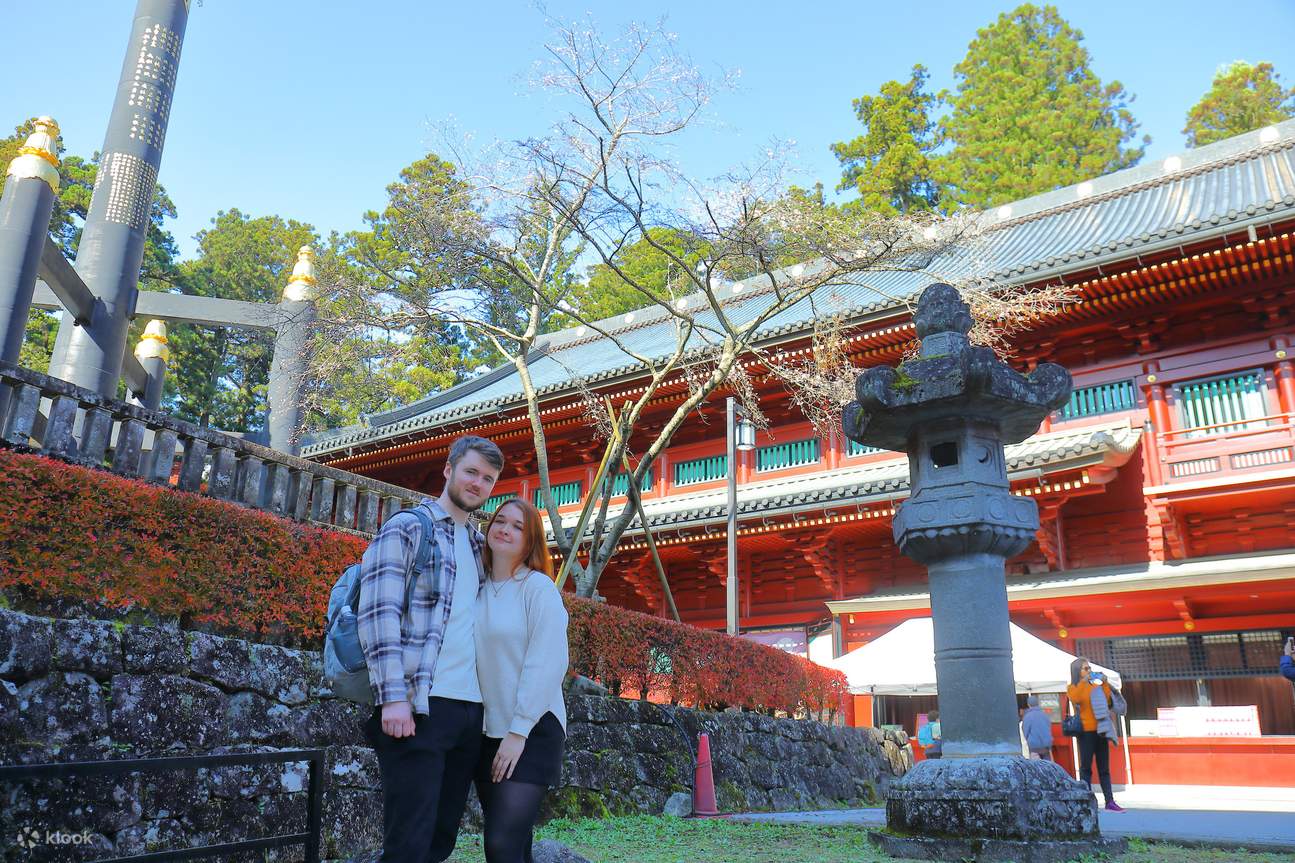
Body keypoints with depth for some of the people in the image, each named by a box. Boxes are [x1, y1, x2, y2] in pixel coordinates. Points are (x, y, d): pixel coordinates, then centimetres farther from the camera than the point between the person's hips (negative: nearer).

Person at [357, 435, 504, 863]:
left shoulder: (478, 545, 20)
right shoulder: (407, 528, -2)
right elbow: (378, 613, -12)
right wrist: (393, 697, -20)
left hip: (470, 708, 7)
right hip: (418, 706, -7)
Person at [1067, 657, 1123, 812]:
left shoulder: (1095, 685, 17)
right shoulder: (1073, 688, 4)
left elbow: (1108, 702, 7)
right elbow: (1075, 699, -18)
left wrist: (1105, 684, -1)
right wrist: (1083, 681, -17)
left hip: (1100, 730, 5)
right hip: (1086, 731, -5)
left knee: (1104, 768, 4)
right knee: (1086, 767, -5)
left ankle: (1110, 801, 2)